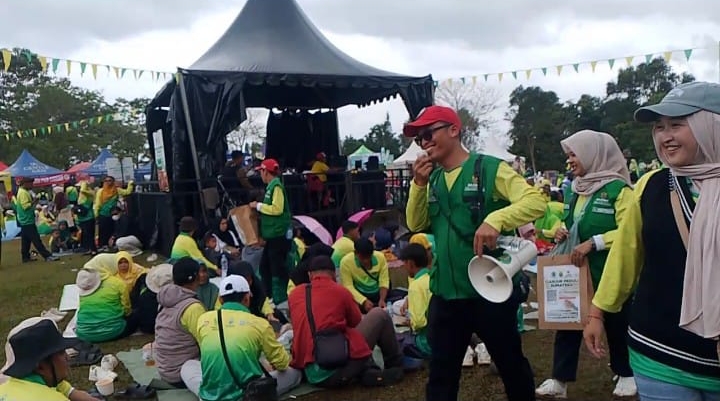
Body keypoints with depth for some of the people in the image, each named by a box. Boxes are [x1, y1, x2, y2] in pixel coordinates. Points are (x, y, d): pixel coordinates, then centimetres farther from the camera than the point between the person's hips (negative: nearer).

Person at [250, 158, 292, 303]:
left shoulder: (276, 186, -13)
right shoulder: (271, 186, 14)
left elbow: (277, 209, -21)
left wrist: (259, 206, -11)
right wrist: (259, 207, 11)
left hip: (278, 235, -10)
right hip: (272, 235, 10)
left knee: (278, 268, -4)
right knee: (265, 266, 16)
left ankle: (281, 299, 3)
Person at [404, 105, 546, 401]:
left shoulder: (490, 168, -9)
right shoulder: (433, 178, 9)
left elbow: (536, 201, -19)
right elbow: (416, 225, 9)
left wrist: (496, 218, -36)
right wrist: (418, 184, -5)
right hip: (445, 294, 5)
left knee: (511, 364, 15)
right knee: (441, 373, 13)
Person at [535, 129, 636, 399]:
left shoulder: (618, 189, -14)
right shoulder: (577, 189, 9)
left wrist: (593, 243, -28)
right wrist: (562, 233, 0)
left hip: (609, 273, -6)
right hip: (575, 270, 7)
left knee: (616, 324, 11)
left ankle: (626, 374, 32)